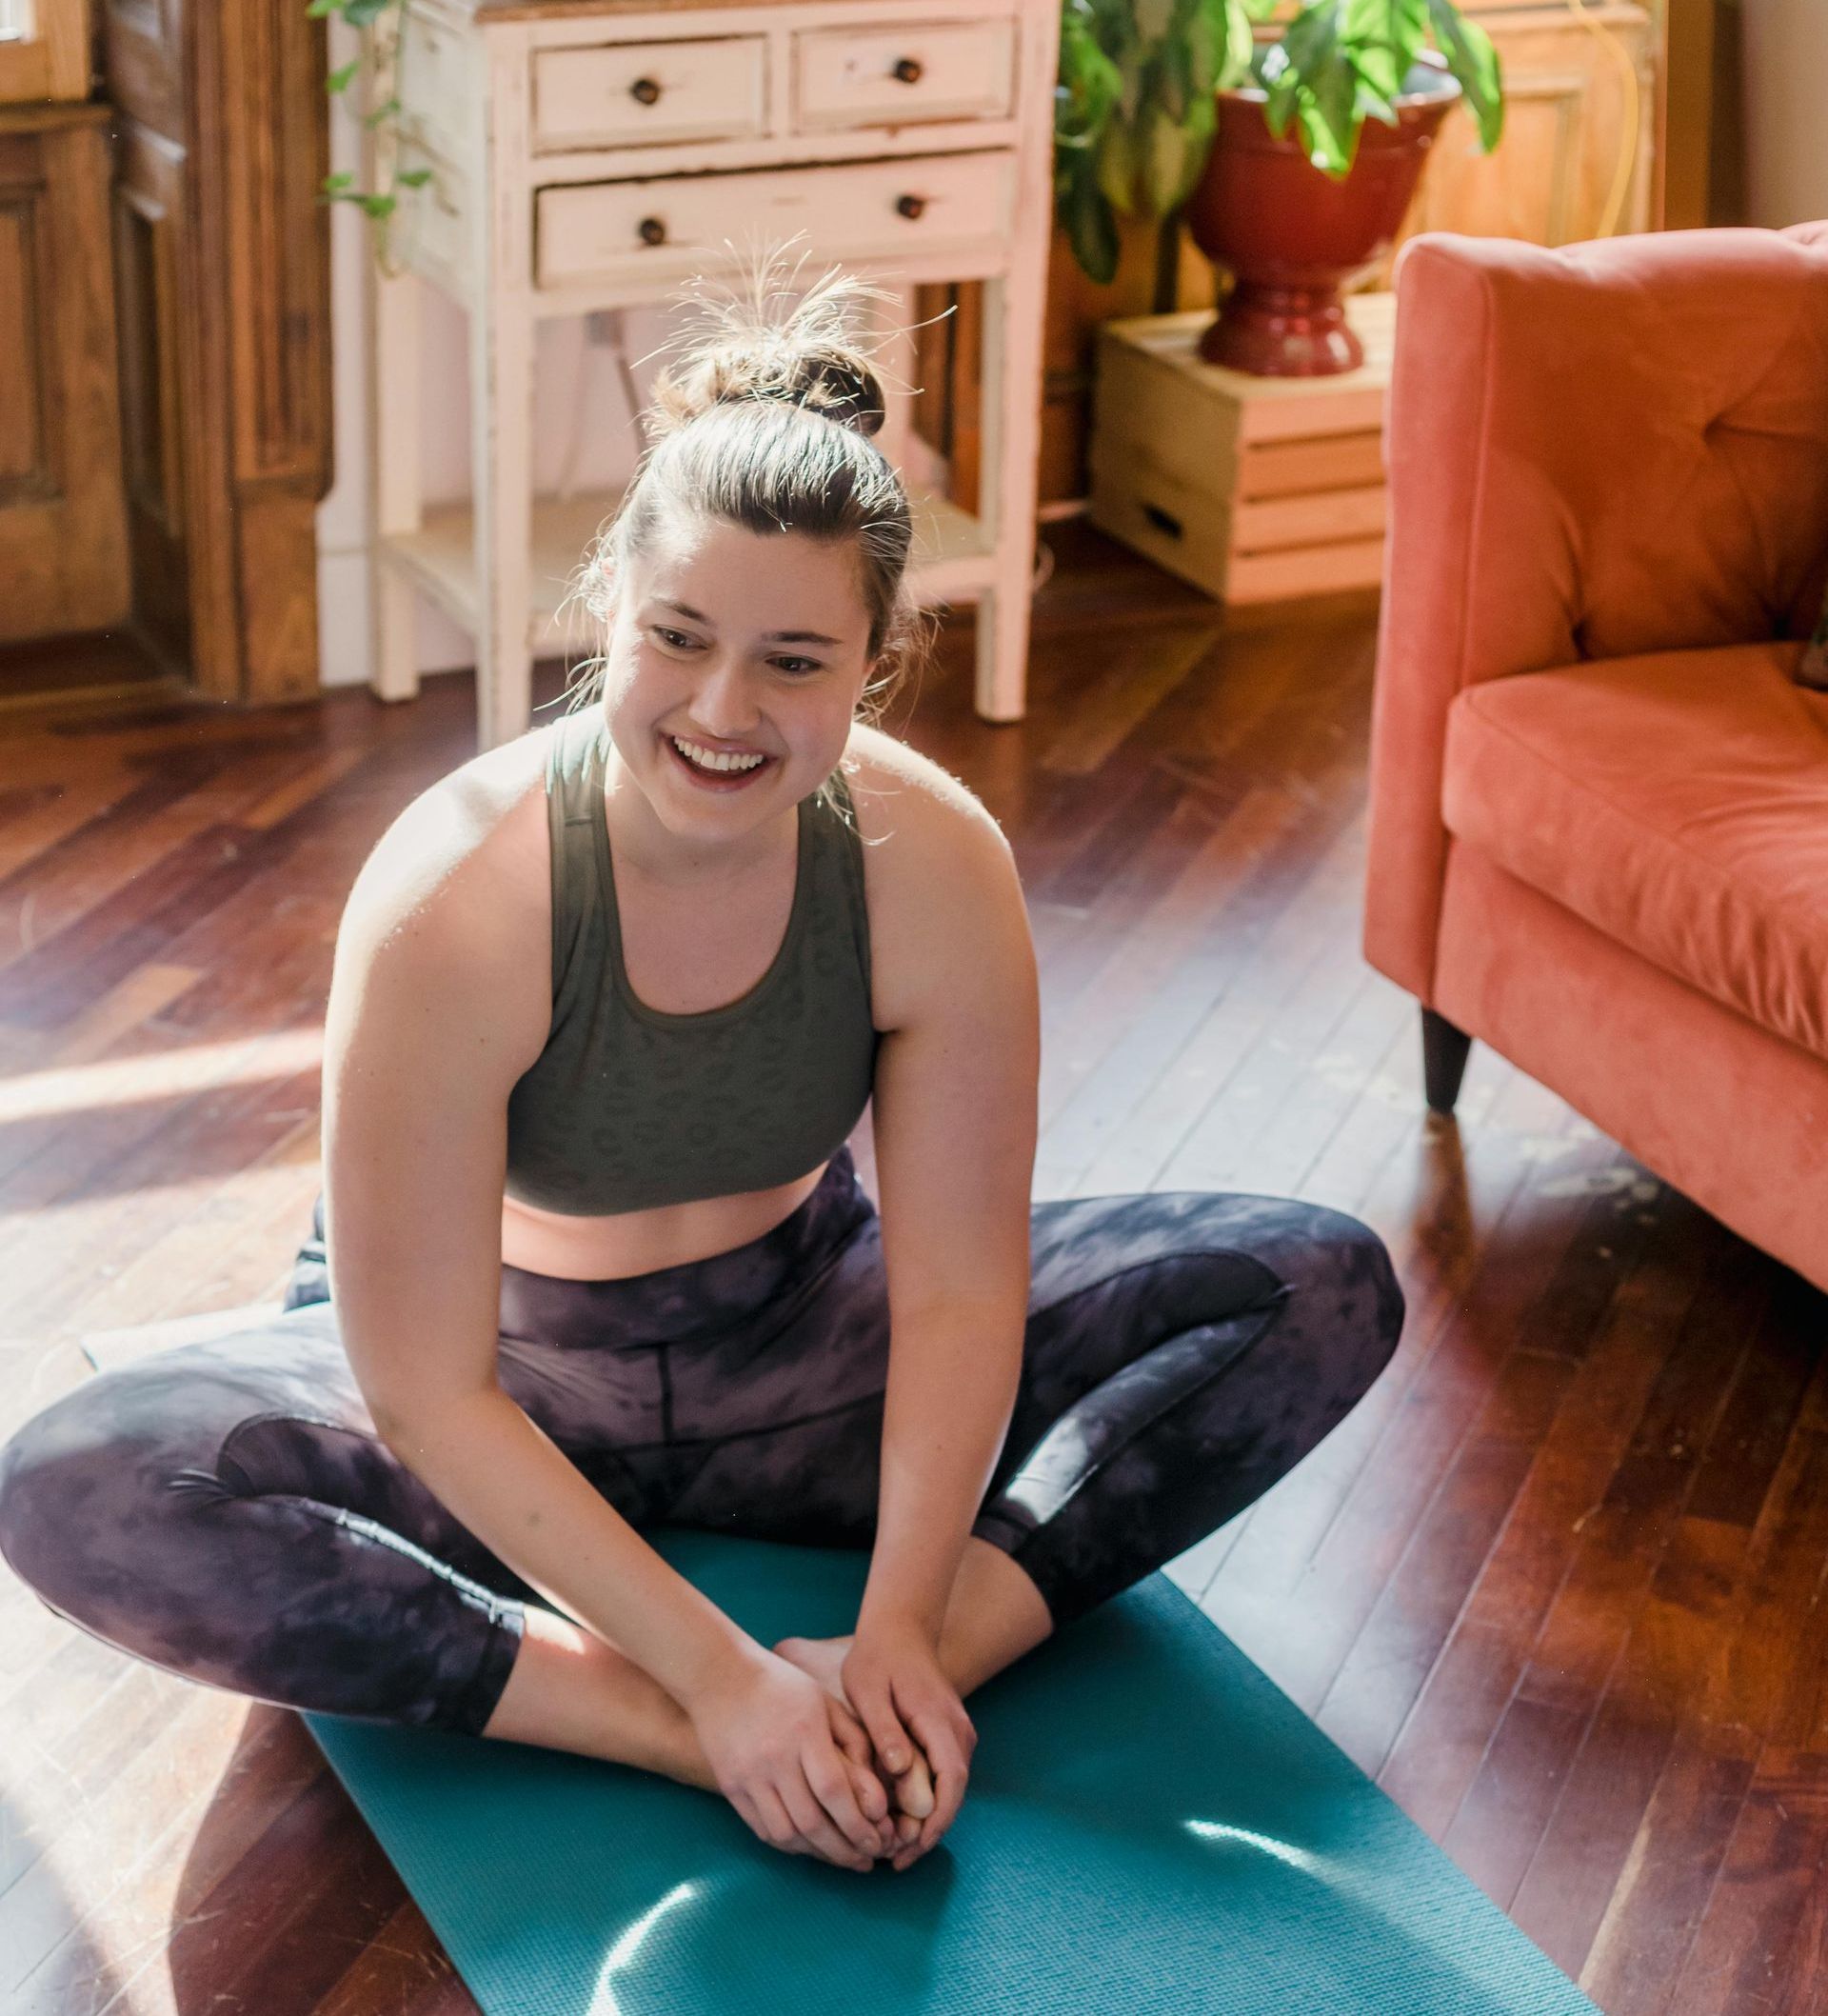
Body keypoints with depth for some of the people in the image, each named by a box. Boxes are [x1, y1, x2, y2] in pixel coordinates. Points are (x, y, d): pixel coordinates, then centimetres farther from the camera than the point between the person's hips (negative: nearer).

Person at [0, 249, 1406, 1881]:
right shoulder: (452, 901, -30)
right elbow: (428, 1394, -27)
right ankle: (675, 1732, -30)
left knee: (1328, 1289, -14)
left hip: (800, 1346, 3)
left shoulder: (936, 865, -21)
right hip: (503, 1376, -2)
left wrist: (902, 1637, -27)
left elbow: (959, 1292, -16)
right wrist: (718, 1678, -29)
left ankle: (928, 1670, -28)